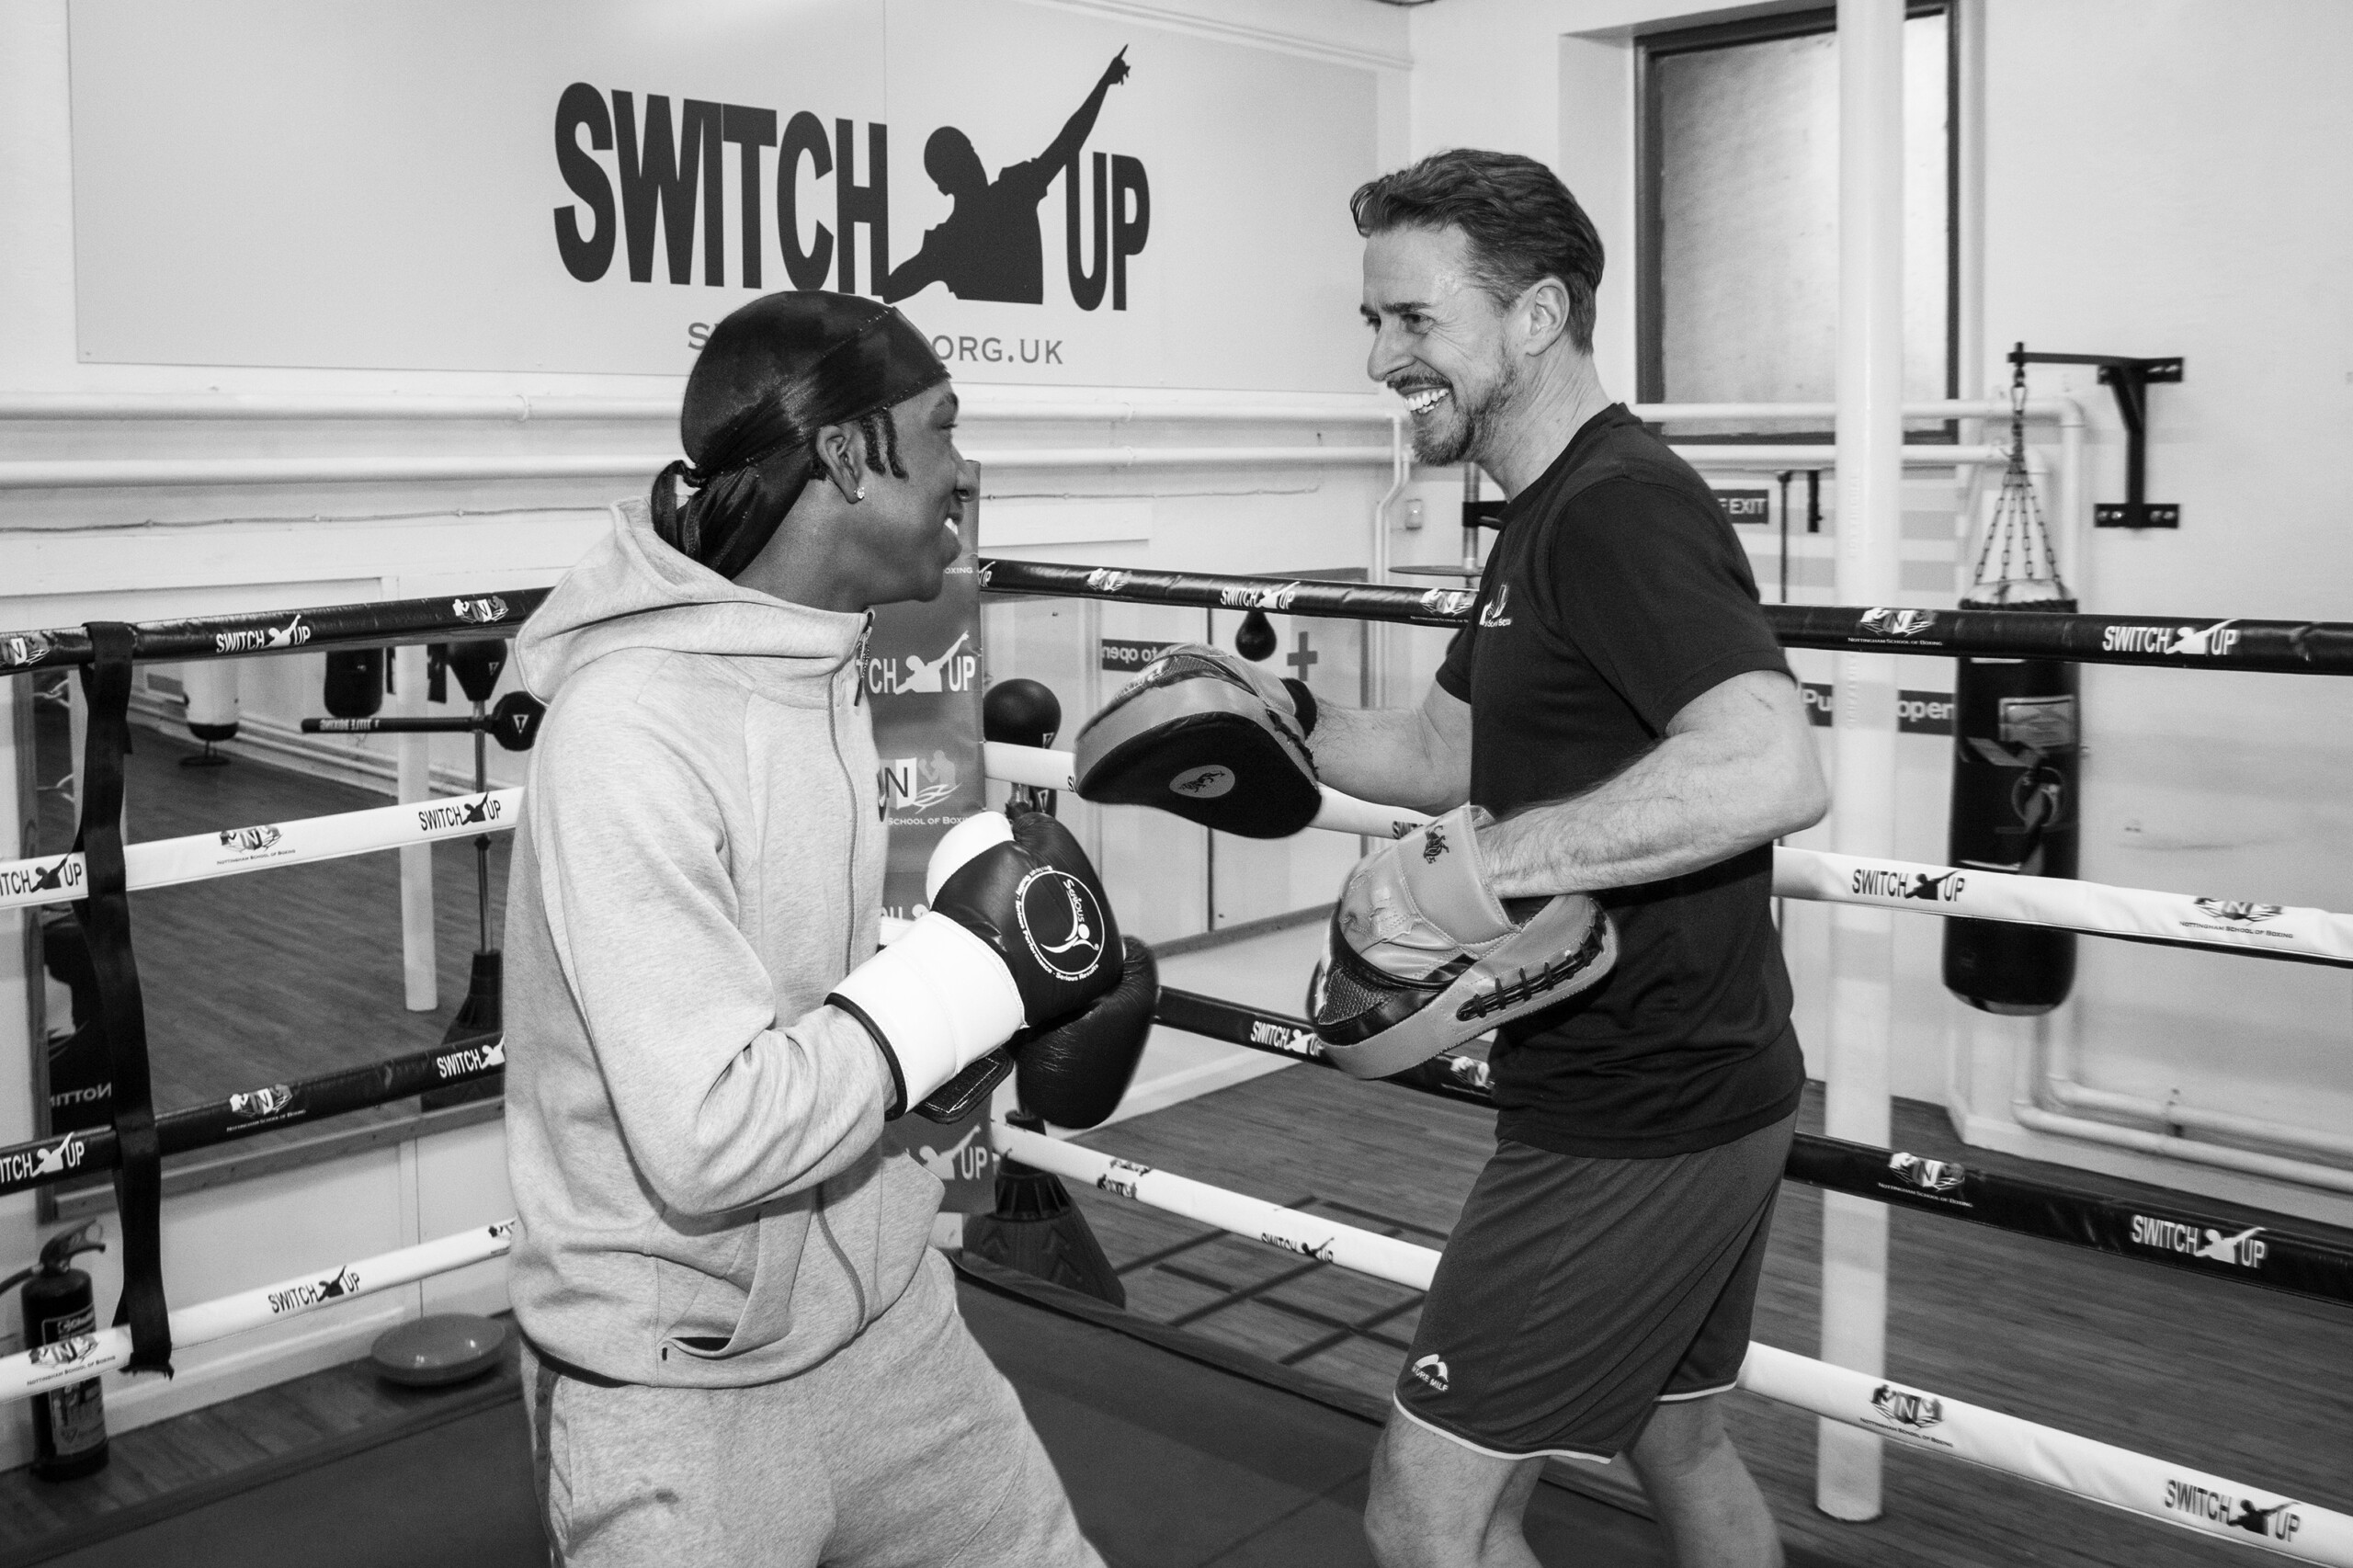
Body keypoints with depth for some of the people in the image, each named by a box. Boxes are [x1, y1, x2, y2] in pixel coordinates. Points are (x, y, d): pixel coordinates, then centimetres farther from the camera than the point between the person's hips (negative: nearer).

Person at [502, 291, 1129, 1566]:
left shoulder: (823, 666, 3)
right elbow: (712, 1137, -30)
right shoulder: (632, 727, -26)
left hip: (883, 1311, 8)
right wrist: (975, 964, -22)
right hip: (681, 1393, -7)